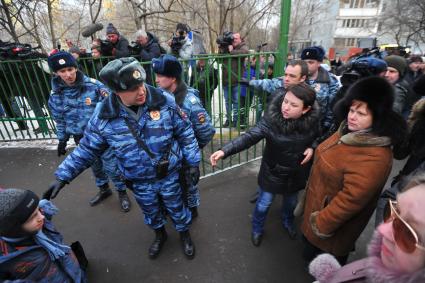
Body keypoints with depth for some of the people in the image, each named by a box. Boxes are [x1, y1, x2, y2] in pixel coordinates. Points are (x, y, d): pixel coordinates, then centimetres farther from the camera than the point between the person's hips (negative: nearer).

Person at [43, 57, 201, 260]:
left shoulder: (164, 101, -21)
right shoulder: (104, 115, -17)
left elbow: (185, 133, -10)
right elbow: (87, 149, -2)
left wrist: (193, 162, -6)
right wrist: (63, 176, -3)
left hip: (169, 175, -1)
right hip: (139, 182, 2)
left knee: (176, 208, 21)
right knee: (151, 212, 26)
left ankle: (184, 234, 52)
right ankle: (160, 234, 59)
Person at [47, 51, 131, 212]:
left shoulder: (93, 86, -16)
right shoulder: (56, 95, -4)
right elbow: (60, 120, 8)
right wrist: (62, 140, 13)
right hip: (82, 138, 4)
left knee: (112, 166, 5)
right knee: (95, 165, 21)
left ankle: (122, 193, 28)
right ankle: (103, 190, 46)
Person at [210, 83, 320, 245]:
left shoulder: (312, 120, -17)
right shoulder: (272, 118, -28)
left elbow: (317, 137, 3)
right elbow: (250, 136, -36)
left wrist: (311, 148, -19)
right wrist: (224, 151, -49)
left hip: (297, 173, 3)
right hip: (273, 172, -3)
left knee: (291, 202, 28)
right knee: (264, 204, 15)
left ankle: (287, 222, 62)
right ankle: (257, 229, 46)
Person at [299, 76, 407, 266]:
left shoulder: (374, 158, -35)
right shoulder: (350, 131, -6)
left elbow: (350, 200, -32)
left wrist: (322, 225, -21)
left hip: (337, 220, -8)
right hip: (317, 203, 8)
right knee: (310, 242, 34)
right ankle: (310, 256, 63)